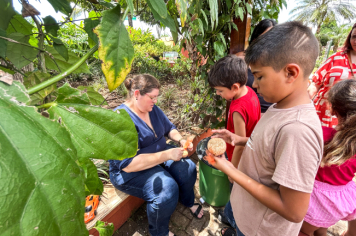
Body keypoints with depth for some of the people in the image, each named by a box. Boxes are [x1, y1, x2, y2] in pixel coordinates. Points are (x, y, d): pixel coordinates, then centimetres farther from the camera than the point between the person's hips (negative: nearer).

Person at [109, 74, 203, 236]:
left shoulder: (153, 109, -2)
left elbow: (169, 128, 10)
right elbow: (128, 164, -31)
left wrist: (180, 140, -12)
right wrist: (167, 155, -32)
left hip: (159, 157, 7)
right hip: (130, 172, -6)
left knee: (188, 168, -10)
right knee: (167, 188, -27)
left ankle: (188, 202, 24)